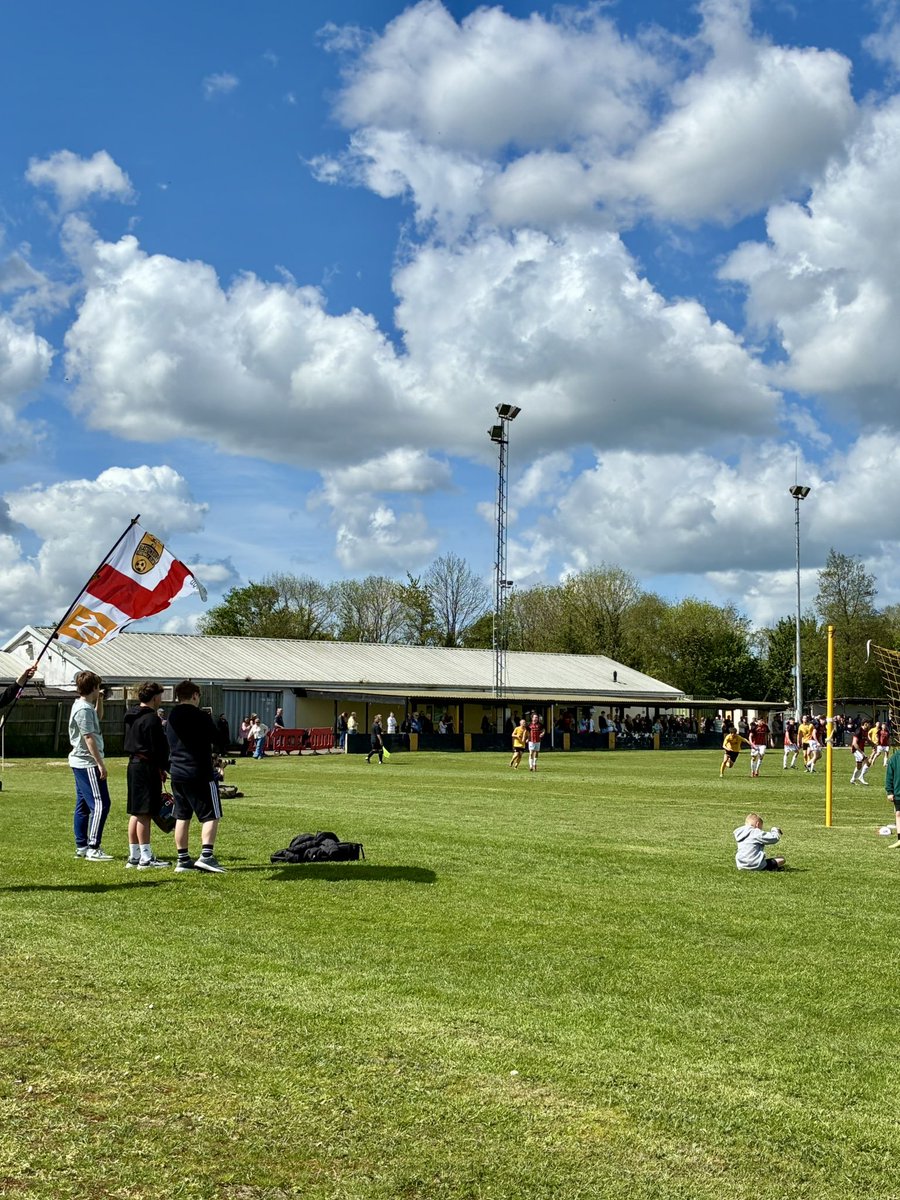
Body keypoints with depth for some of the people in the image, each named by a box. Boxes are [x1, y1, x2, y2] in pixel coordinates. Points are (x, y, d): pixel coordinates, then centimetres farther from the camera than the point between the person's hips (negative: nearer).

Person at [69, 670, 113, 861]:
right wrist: (100, 763, -20)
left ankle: (81, 847, 18)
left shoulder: (82, 706, 14)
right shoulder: (84, 709, -16)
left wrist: (98, 701, 20)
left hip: (80, 763, 11)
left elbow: (97, 718, 34)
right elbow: (89, 738, -20)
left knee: (83, 806, 13)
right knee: (100, 804, -11)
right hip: (88, 763, -11)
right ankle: (93, 849, -12)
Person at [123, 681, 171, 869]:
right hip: (147, 767, -10)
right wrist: (163, 768, -8)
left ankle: (134, 856, 18)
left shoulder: (131, 717, 15)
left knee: (135, 813, 13)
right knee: (145, 814, -7)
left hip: (133, 765, 10)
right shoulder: (151, 719, -15)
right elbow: (156, 748, -18)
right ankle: (146, 858, -5)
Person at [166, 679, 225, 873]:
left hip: (177, 773, 7)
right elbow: (217, 741, -3)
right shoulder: (201, 716, -12)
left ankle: (183, 859, 14)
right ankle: (206, 855, -13)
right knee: (211, 816, 0)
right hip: (200, 773, -7)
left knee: (182, 817, 12)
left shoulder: (171, 717, 7)